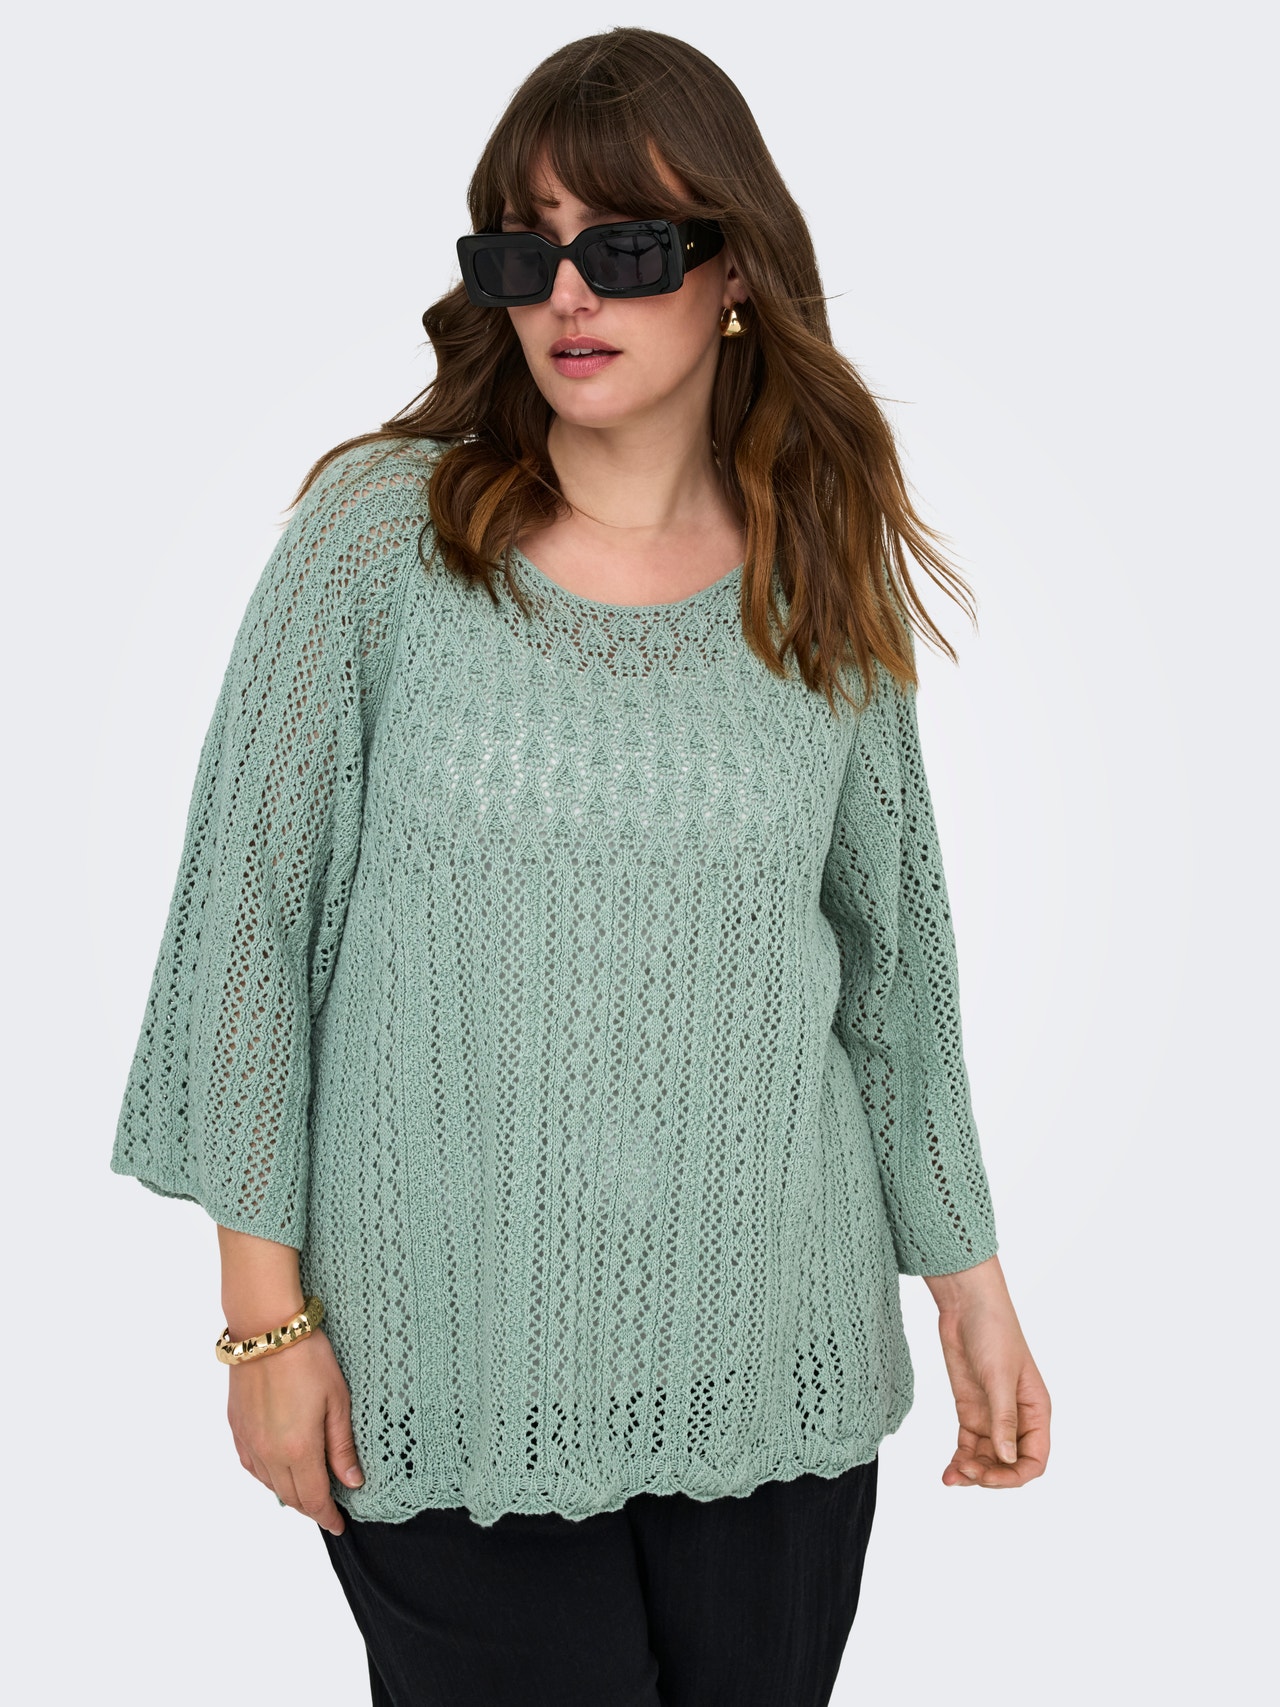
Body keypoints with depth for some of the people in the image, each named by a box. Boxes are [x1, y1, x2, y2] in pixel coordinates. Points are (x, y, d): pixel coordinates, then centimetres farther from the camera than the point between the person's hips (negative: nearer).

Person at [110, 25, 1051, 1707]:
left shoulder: (826, 581, 1)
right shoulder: (380, 531, -7)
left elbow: (893, 952, 9)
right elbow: (248, 918, -5)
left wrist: (970, 1280, 10)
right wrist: (267, 1311, -6)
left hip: (775, 1359, 3)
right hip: (450, 1373, -2)